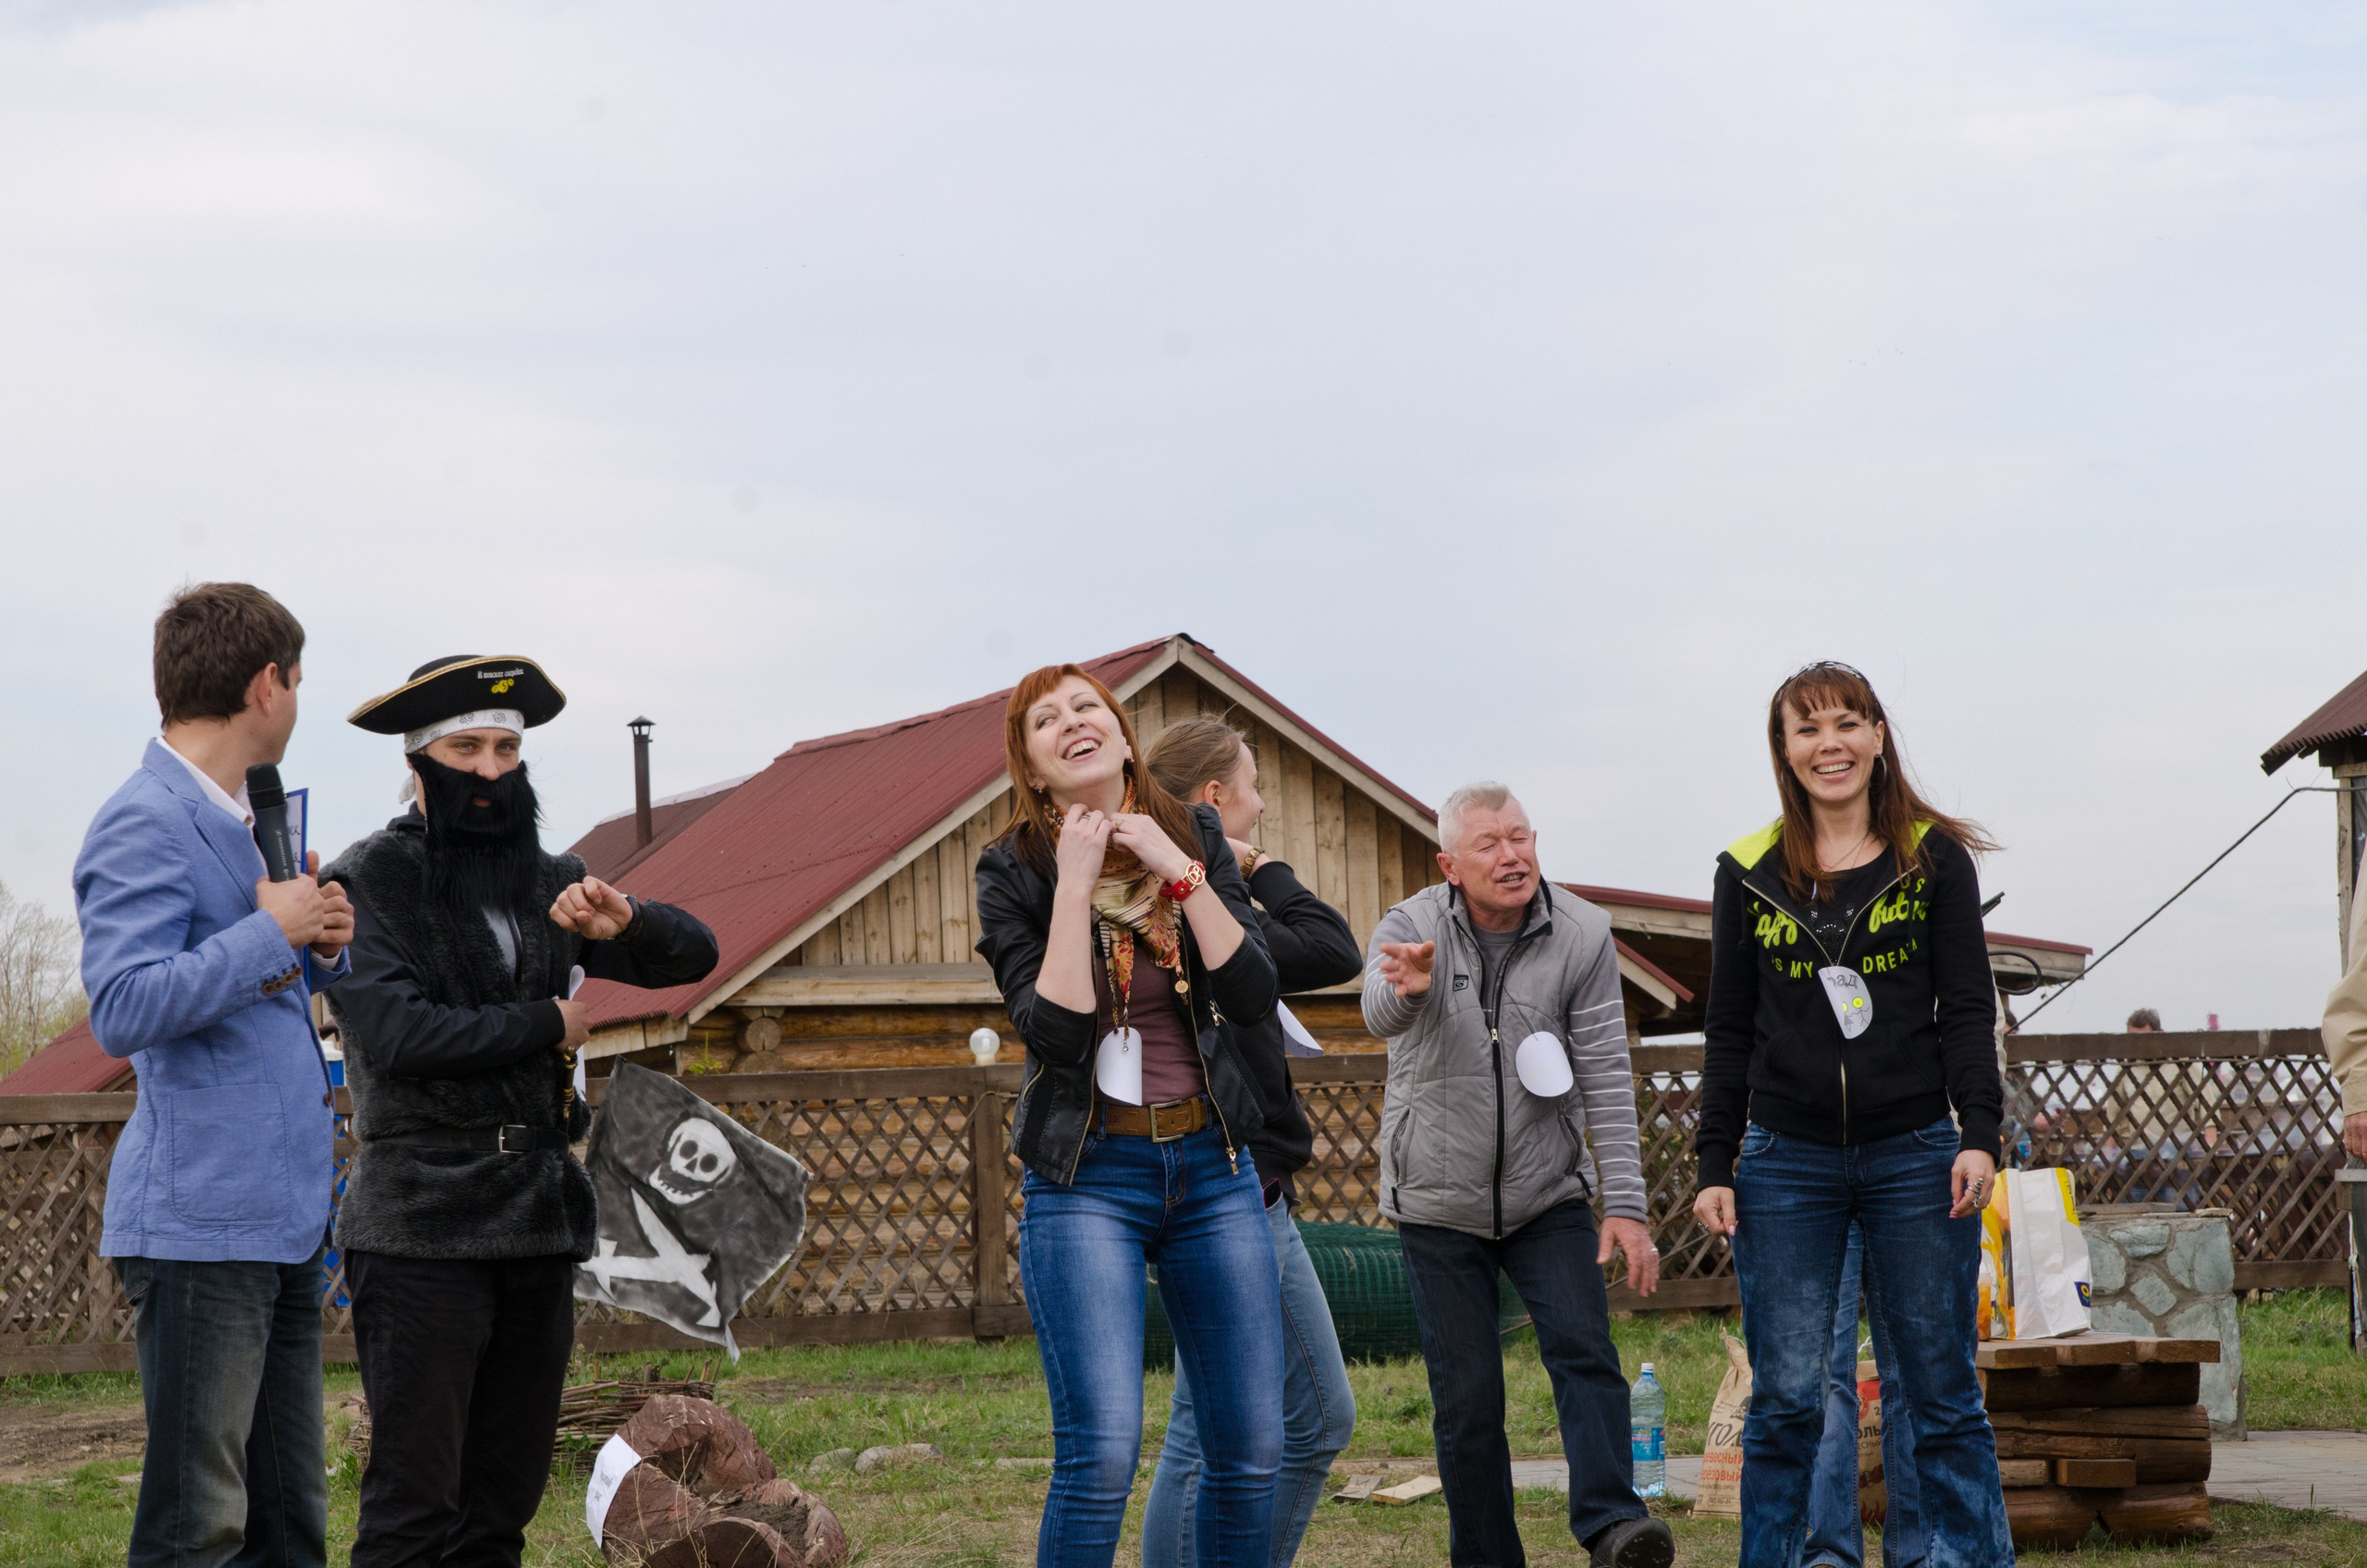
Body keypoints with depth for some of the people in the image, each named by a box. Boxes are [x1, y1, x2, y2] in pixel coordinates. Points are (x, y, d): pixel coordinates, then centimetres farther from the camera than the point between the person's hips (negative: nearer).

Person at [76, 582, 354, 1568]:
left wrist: (322, 950, 7)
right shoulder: (144, 826, -11)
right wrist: (270, 932, -14)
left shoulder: (244, 820, 18)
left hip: (284, 1216, 10)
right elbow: (123, 1010, -21)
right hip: (200, 1225, -10)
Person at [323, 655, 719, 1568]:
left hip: (540, 1221, 6)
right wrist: (545, 1025, -5)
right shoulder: (365, 884, -2)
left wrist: (625, 924, -7)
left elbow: (694, 954, 15)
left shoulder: (549, 881, 16)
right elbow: (396, 1033, -15)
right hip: (421, 1230, -6)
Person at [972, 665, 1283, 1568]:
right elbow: (1055, 1031, -16)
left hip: (1214, 1169, 4)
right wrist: (1074, 885, -17)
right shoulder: (1015, 873, -3)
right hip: (1088, 1179, -4)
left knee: (1250, 1449, 4)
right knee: (1103, 1451, -15)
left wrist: (1178, 872, -11)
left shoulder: (1194, 840, 6)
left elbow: (1253, 996, -5)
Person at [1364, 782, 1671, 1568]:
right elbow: (1382, 1016, -34)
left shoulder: (1580, 934, -8)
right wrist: (1408, 989, -59)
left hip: (1549, 1193, 1)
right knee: (1467, 1395, 0)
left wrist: (1625, 1205, -16)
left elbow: (1605, 1078, -9)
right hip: (1440, 1202, -1)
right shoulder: (1411, 929, -11)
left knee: (1583, 1349, -17)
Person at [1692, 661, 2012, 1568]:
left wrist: (1979, 1134, -9)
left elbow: (1967, 1008, 2)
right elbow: (1729, 1032, 10)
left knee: (1941, 1393, 1)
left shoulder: (1935, 858, 4)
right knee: (1786, 1399, 0)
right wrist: (1715, 1165, 5)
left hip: (1914, 1154, -1)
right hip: (1786, 1164, 1)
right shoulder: (1749, 873, 7)